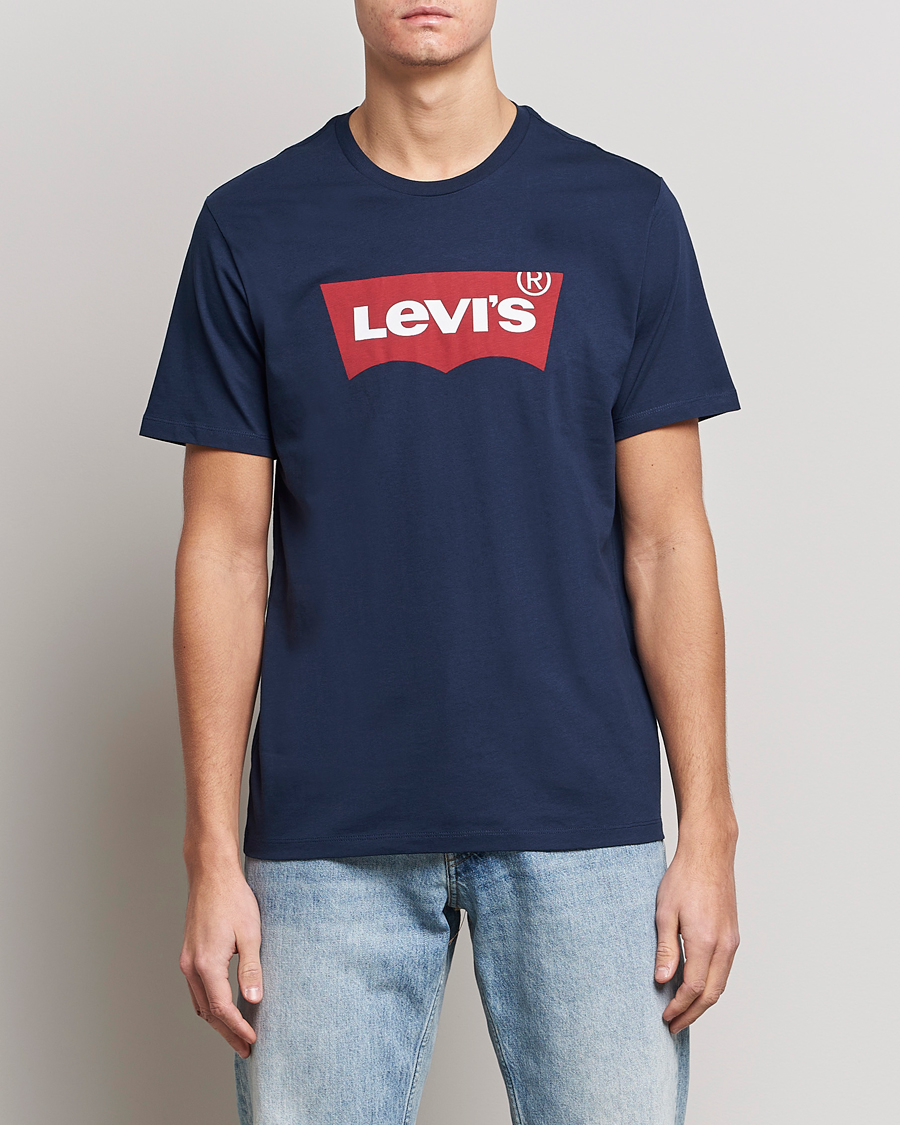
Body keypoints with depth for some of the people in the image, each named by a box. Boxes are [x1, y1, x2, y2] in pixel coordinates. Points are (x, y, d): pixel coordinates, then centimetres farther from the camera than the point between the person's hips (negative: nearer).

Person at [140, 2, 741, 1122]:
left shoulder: (623, 213, 4)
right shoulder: (250, 230, 4)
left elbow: (665, 538, 3)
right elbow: (224, 551, 3)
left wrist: (708, 829, -2)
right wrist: (213, 852, -2)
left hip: (581, 824, 0)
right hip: (327, 834, 0)